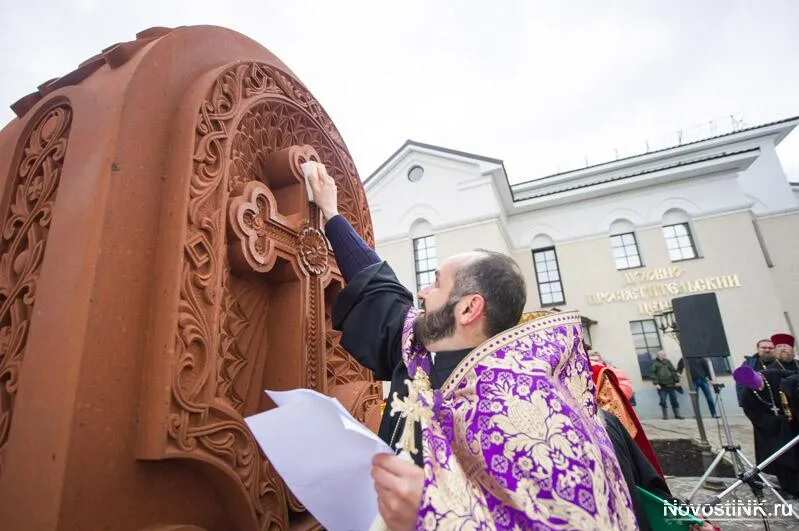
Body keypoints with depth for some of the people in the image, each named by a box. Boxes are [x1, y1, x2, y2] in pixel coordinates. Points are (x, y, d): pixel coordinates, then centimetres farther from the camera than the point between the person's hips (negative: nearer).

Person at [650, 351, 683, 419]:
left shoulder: (668, 361, 11)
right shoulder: (655, 363, -1)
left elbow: (674, 371, 13)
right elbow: (653, 374, -4)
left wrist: (677, 380, 6)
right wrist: (656, 383, -11)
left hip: (671, 384, 3)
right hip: (661, 386, -3)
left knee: (674, 400, 8)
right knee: (663, 401, -1)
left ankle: (677, 414, 18)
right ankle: (665, 415, 8)